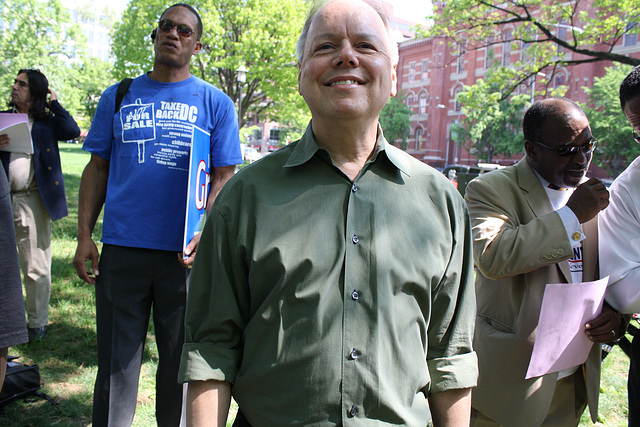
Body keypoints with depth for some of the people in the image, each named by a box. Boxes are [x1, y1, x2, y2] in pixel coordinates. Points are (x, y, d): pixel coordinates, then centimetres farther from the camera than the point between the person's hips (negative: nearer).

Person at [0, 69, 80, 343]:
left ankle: (37, 323, 14)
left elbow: (72, 131, -12)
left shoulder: (47, 122, 7)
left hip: (34, 200, -3)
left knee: (36, 267, 3)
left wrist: (54, 103, -3)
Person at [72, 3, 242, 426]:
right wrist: (85, 236, 2)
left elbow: (224, 177, 1)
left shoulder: (216, 103, 5)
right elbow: (97, 169, 12)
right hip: (121, 249, 2)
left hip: (184, 254, -1)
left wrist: (204, 235, -15)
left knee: (179, 356, 11)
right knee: (116, 360, 8)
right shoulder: (118, 97, 11)